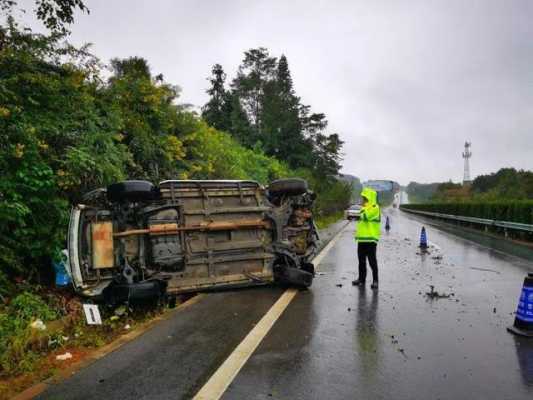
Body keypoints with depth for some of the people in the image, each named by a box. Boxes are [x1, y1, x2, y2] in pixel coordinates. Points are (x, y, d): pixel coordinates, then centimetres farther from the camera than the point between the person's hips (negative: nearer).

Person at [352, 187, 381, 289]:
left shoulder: (375, 208, -9)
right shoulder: (365, 208, 20)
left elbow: (366, 216, -27)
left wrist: (364, 208, -15)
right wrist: (357, 234, 22)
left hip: (370, 239, -9)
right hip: (362, 239, 9)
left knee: (372, 261, -4)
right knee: (361, 261, 13)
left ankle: (375, 280, 3)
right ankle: (361, 279, 22)